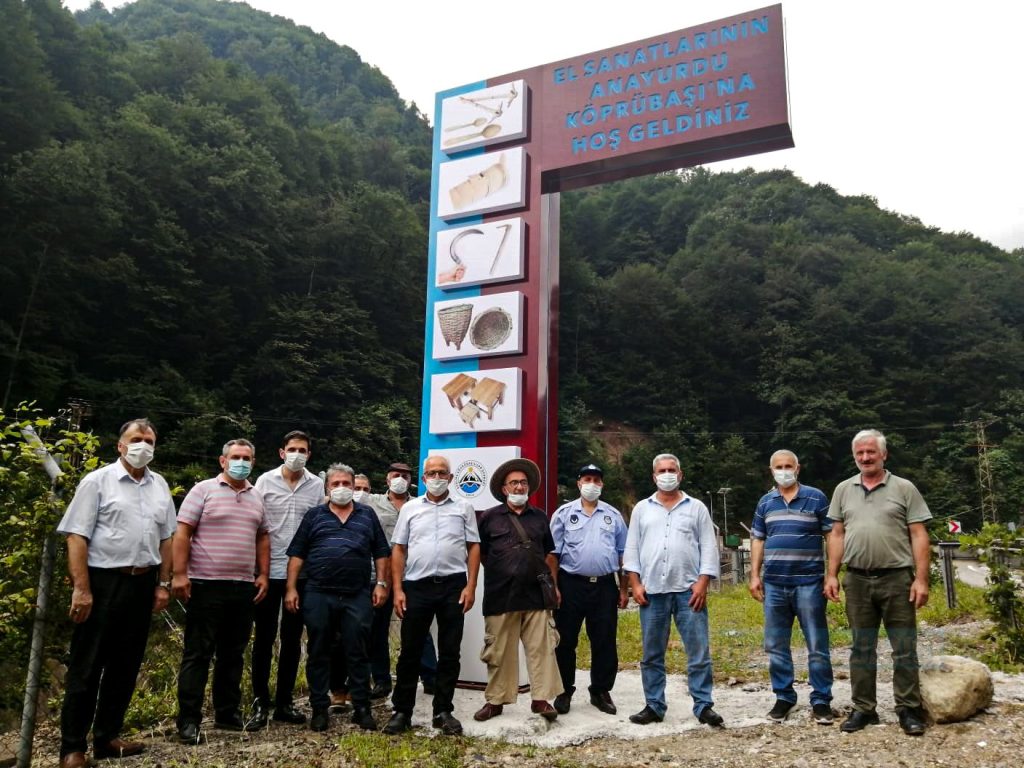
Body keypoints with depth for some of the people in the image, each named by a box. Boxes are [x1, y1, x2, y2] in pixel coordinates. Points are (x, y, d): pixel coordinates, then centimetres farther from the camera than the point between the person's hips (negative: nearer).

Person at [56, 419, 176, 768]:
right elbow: (77, 537, -9)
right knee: (87, 666, 2)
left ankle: (107, 737, 24)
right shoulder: (97, 481, -5)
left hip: (142, 583, 5)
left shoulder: (160, 486, 10)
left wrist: (163, 584, 8)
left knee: (125, 665, 12)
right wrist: (81, 589, -15)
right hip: (103, 582, -5)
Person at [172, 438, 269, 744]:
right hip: (206, 585, -5)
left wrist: (263, 574, 9)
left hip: (243, 587, 6)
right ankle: (188, 720, 7)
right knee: (198, 654, 0)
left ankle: (228, 713, 23)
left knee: (233, 654, 13)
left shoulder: (256, 496, 13)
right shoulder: (203, 490, -3)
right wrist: (180, 574, -14)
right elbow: (182, 533, -8)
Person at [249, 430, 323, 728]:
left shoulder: (316, 485, 2)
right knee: (264, 638, 6)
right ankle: (261, 702, 15)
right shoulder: (265, 481, -1)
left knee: (292, 639, 10)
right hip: (269, 570, -2)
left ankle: (284, 702, 20)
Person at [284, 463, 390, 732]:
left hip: (358, 596, 0)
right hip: (318, 595, 0)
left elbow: (381, 553, 11)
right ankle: (320, 709, 18)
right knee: (318, 654, 7)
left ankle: (362, 708, 13)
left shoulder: (367, 515, 11)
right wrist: (291, 588, -2)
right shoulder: (314, 515, 8)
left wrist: (381, 583, 2)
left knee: (358, 653, 5)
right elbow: (297, 554, 5)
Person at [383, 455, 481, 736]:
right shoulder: (410, 508, 8)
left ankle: (443, 711, 18)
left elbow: (473, 547, 4)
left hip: (453, 586, 0)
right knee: (410, 652, 6)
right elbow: (398, 549, 7)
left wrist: (471, 586, -5)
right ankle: (402, 711, 17)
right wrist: (398, 589, 0)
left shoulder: (464, 508, 6)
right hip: (417, 587, 0)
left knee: (449, 652, 6)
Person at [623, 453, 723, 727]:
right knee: (652, 654, 8)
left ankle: (703, 706, 9)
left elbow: (709, 547, 3)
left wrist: (702, 584, -6)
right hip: (652, 591, 2)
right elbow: (632, 548, 9)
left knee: (699, 651, -1)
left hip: (688, 590, -1)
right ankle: (654, 706, 18)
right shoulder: (642, 508, 11)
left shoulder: (696, 507, 7)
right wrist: (635, 584, 0)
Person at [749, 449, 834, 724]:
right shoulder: (765, 502, 11)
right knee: (776, 646, 9)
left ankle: (821, 700, 12)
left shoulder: (816, 498, 0)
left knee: (817, 646, 2)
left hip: (809, 582, -3)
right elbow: (758, 539, 14)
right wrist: (754, 575, 7)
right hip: (773, 584, 4)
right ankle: (783, 697, 21)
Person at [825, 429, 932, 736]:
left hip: (897, 578, -3)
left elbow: (919, 536, -2)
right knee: (861, 649, 10)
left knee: (904, 649, 3)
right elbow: (837, 535, 10)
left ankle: (908, 709, 15)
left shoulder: (904, 488, 1)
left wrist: (921, 579, -9)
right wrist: (832, 575, 4)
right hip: (857, 580, 3)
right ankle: (863, 709, 20)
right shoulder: (843, 490, 10)